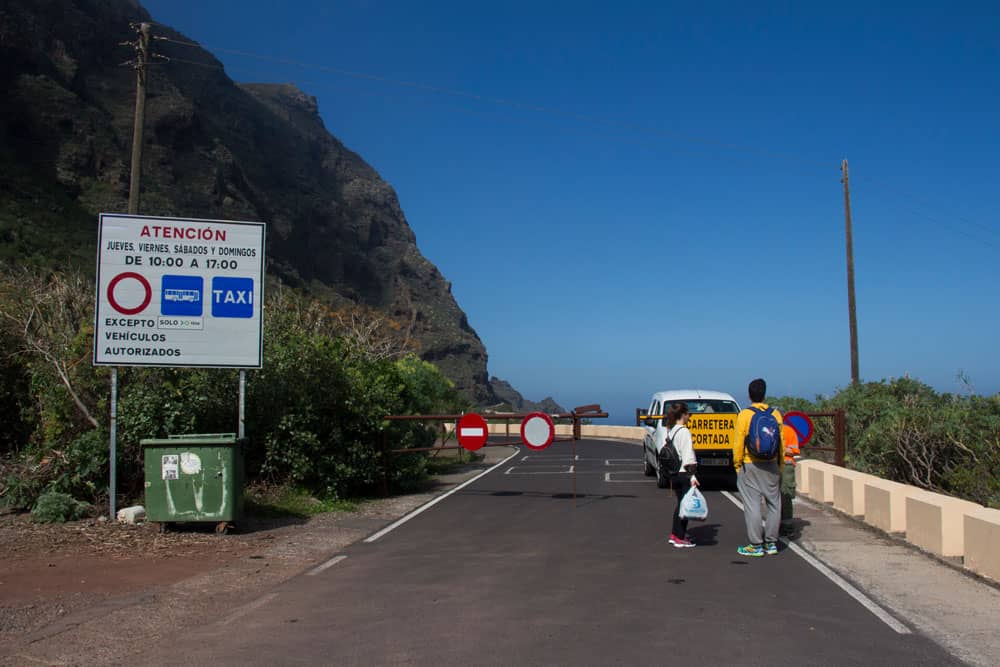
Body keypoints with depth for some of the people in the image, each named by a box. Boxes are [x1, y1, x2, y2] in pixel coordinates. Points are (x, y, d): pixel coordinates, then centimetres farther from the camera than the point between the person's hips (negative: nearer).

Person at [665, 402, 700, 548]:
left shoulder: (670, 431, 10)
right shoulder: (684, 432, -15)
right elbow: (687, 455, -18)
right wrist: (692, 476, -19)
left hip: (673, 473, 8)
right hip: (683, 473, -8)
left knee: (680, 503, 19)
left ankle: (674, 534, 26)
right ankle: (680, 538, 0)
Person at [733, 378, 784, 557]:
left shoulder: (744, 415, -9)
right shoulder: (775, 414, 2)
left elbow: (739, 443, -9)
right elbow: (781, 443, 6)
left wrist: (737, 465, 0)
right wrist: (780, 465, 15)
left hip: (750, 466, -4)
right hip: (771, 465, 4)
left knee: (752, 505, 1)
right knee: (773, 504, 13)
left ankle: (756, 545, 3)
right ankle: (771, 543, 17)